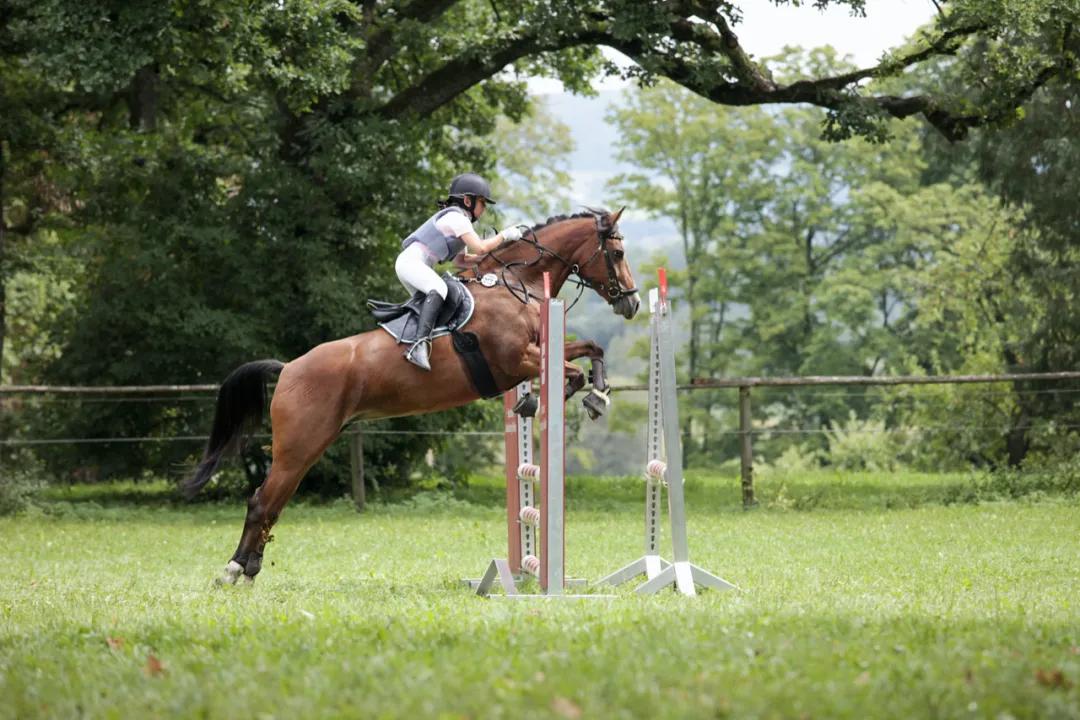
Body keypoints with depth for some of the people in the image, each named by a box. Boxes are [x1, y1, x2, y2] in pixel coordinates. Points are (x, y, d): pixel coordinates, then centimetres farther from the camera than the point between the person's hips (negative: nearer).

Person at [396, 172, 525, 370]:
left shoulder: (457, 219, 24)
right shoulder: (456, 217, -8)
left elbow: (462, 259, 26)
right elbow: (480, 248, -16)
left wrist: (498, 250, 18)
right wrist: (504, 236, -3)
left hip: (409, 264, 11)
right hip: (411, 261, -11)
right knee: (438, 288, -32)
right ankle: (421, 344, -51)